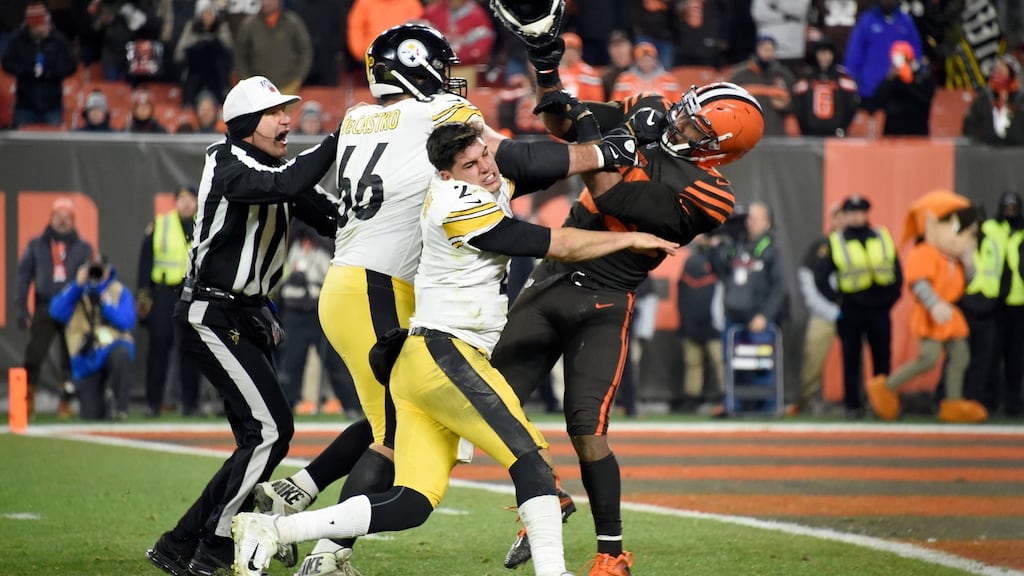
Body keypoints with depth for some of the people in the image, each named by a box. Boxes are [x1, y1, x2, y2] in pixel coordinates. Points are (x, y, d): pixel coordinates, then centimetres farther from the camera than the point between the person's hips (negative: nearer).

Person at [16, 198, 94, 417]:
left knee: (71, 359, 1)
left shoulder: (83, 248, 10)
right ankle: (28, 401, -9)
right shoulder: (37, 245, 10)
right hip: (44, 309, -1)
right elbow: (24, 277, 9)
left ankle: (65, 403, 10)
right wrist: (21, 309, 0)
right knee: (34, 355, -13)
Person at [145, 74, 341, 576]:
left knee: (260, 440, 9)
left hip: (246, 318, 10)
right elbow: (286, 186, -35)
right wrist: (340, 137, -29)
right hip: (211, 317, -10)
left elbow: (334, 220, 6)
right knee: (271, 429, -15)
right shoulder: (228, 166, -16)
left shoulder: (277, 169, 12)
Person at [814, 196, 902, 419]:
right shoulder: (834, 242, 3)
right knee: (851, 359, 1)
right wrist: (836, 300, -2)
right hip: (850, 310, -2)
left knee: (882, 358, 4)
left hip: (879, 308, 2)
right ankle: (853, 405, 6)